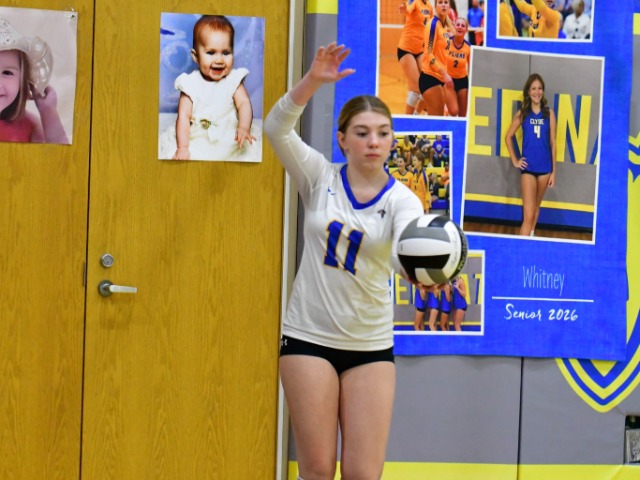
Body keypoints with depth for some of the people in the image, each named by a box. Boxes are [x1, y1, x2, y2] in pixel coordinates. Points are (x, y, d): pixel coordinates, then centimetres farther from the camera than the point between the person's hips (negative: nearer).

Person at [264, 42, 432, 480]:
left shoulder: (402, 200, -4)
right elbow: (277, 128, -16)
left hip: (371, 346, 0)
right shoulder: (320, 177, -1)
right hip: (309, 339, 0)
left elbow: (403, 255, -25)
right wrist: (314, 80, -31)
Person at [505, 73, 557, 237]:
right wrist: (514, 160, 3)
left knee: (536, 207, 17)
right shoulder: (523, 113, -1)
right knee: (528, 215, -10)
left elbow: (552, 143, 3)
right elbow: (508, 137, 10)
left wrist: (554, 171, 4)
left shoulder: (549, 113, 0)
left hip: (545, 167, 2)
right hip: (528, 167, -2)